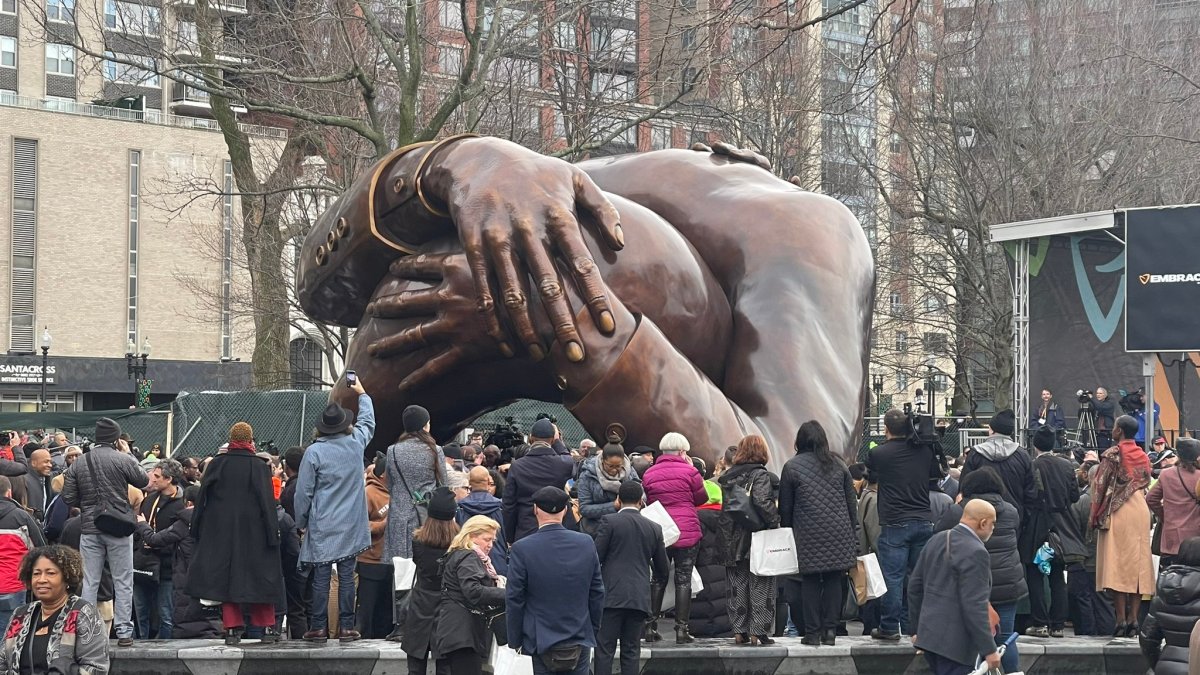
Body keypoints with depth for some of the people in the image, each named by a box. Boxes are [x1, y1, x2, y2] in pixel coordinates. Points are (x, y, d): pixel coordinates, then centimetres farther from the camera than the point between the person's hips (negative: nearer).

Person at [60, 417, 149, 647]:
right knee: (123, 582, 3)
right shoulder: (122, 459, -9)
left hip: (90, 530, 3)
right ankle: (124, 631, 1)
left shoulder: (79, 464, 4)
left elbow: (68, 497, 3)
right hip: (119, 528, -3)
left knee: (89, 582, 7)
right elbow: (143, 481, 2)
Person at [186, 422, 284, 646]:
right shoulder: (259, 467, -6)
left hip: (221, 532, 1)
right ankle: (267, 627, 6)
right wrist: (273, 534, -4)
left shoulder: (216, 464, -1)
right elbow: (268, 503, -8)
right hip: (253, 532, -1)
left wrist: (196, 529, 11)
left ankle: (232, 628, 2)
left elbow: (202, 499, 3)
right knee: (258, 576, 6)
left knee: (226, 577, 6)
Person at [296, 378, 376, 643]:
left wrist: (301, 522, 6)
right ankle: (346, 627, 6)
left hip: (322, 526, -2)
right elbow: (367, 421, 22)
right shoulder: (356, 444, -2)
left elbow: (304, 492, -7)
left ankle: (319, 628, 4)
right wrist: (363, 394, 38)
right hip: (350, 527, 2)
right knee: (347, 576, 4)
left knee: (321, 577, 1)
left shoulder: (314, 451, -10)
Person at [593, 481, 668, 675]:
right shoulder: (654, 528, 10)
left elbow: (595, 557, -5)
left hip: (611, 596, -3)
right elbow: (662, 572, 15)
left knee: (605, 650, -3)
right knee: (631, 651, 5)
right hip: (640, 599, 3)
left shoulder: (609, 521, -2)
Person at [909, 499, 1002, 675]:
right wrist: (989, 650, -17)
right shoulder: (975, 552, -17)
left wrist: (918, 629, 24)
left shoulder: (936, 540, 10)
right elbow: (974, 606, -21)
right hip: (955, 643, -9)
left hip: (929, 634, 9)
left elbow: (915, 586, 16)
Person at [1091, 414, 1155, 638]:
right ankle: (1134, 619, 2)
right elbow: (1146, 485, 13)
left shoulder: (1112, 454, -7)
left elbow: (1100, 485, -7)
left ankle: (1121, 619, -10)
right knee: (1137, 564, 5)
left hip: (1117, 511, -5)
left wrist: (1095, 516, -1)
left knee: (1117, 566, -5)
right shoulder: (1143, 456, 12)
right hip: (1141, 511, 6)